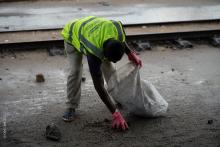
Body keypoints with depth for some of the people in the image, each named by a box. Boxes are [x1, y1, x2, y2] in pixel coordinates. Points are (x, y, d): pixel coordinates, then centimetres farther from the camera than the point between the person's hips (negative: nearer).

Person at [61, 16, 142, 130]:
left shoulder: (117, 27, -35)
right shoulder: (93, 52, -46)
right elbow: (98, 85, -42)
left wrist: (130, 54, -13)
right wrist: (115, 113, -43)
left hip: (91, 28, 5)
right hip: (72, 36, -5)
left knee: (107, 65, -1)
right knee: (75, 70, -19)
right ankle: (71, 107, -4)